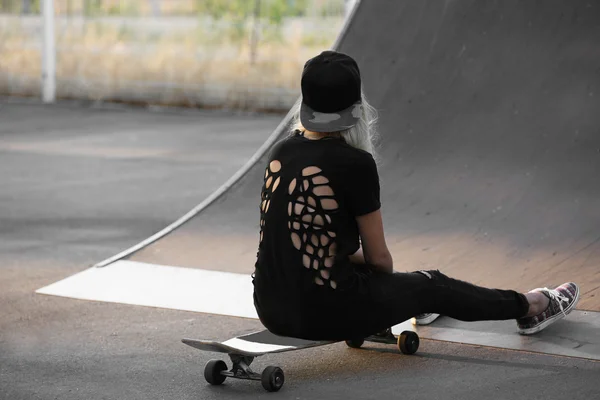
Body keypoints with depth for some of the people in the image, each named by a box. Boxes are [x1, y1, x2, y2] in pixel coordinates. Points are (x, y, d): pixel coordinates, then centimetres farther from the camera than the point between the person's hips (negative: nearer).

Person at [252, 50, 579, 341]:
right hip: (326, 312, -6)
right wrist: (388, 275, 14)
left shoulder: (281, 153, 4)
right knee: (434, 286, 18)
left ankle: (416, 301, 70)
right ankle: (529, 307, 43)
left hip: (271, 307, 7)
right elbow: (378, 257, -7)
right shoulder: (355, 163, -17)